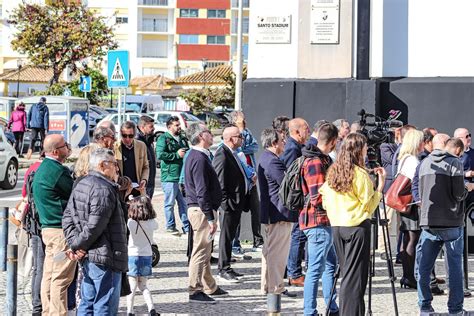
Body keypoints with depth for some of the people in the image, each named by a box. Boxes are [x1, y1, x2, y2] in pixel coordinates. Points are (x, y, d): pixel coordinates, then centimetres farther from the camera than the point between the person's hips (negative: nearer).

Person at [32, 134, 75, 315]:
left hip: (48, 227, 10)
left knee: (49, 275, 12)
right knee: (61, 278, -6)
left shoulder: (42, 168, 16)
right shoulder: (58, 171, -16)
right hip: (62, 229, -10)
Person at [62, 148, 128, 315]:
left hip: (87, 258, 10)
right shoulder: (104, 189, -18)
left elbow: (68, 217, 11)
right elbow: (95, 226, -22)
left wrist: (74, 243, 1)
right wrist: (77, 245, -10)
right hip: (105, 258, -10)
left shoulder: (80, 185, 13)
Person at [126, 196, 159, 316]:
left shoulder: (131, 223, -17)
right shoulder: (152, 223, -6)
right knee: (143, 286, 15)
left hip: (133, 256, -3)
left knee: (132, 287, 3)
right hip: (147, 256, 3)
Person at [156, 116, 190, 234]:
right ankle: (170, 226, 14)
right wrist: (177, 154, -15)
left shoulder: (182, 138, 17)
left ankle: (186, 227, 16)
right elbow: (160, 154, -19)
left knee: (184, 202, 10)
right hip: (170, 177, -6)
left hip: (183, 176, 6)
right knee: (170, 203, 2)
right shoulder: (163, 139, -5)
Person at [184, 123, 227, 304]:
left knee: (205, 251, 18)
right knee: (201, 251, -5)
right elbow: (202, 192, -23)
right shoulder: (199, 158, -19)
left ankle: (210, 287, 29)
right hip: (202, 209, -11)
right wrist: (210, 217, -22)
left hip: (198, 208, 11)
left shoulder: (196, 155, 14)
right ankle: (195, 291, -1)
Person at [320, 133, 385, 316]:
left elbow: (325, 202, 11)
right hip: (357, 227, -6)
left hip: (336, 226, 6)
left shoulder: (332, 172, 7)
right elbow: (369, 205, -8)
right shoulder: (360, 174, -12)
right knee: (355, 276, -4)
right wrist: (381, 184, -3)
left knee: (346, 273, 13)